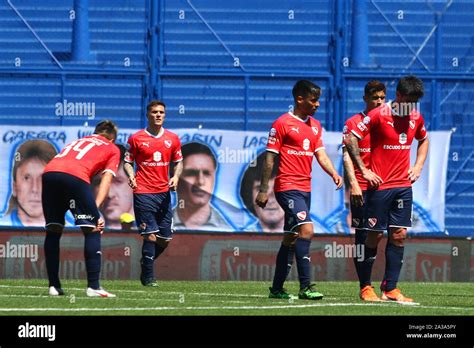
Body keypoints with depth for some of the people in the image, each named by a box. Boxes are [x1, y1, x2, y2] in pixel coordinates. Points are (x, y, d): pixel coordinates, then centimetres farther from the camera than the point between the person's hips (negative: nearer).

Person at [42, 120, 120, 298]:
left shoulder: (79, 141, 38)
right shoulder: (112, 149, 26)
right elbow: (106, 180, 11)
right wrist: (95, 209, 0)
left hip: (49, 172, 5)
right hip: (75, 176, -5)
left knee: (53, 231, 17)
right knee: (93, 230, 4)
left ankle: (54, 286, 16)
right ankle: (93, 286, -5)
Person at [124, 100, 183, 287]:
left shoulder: (172, 138, 9)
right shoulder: (136, 138, 0)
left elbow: (178, 161, 18)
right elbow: (128, 161, 5)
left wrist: (176, 177, -2)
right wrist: (131, 176, -14)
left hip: (164, 192, 4)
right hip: (143, 193, -4)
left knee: (165, 239, 6)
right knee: (150, 236, -12)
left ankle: (146, 264, 33)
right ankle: (148, 277, -2)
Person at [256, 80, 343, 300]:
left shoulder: (315, 126, 16)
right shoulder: (282, 124, -6)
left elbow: (321, 155, 12)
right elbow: (270, 159, -6)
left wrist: (334, 173, -8)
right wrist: (263, 190, -8)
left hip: (305, 189, 8)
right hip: (288, 188, -8)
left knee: (291, 238, 11)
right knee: (306, 230, -21)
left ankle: (277, 288, 18)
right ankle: (305, 287, -22)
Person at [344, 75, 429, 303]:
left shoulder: (416, 117, 8)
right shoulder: (378, 115, -11)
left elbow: (423, 140, 28)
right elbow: (350, 140, -11)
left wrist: (418, 166, 13)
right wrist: (364, 171, -11)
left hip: (403, 186, 5)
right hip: (380, 186, -5)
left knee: (399, 235, 1)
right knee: (374, 235, -2)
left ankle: (390, 288, 5)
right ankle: (366, 286, 9)